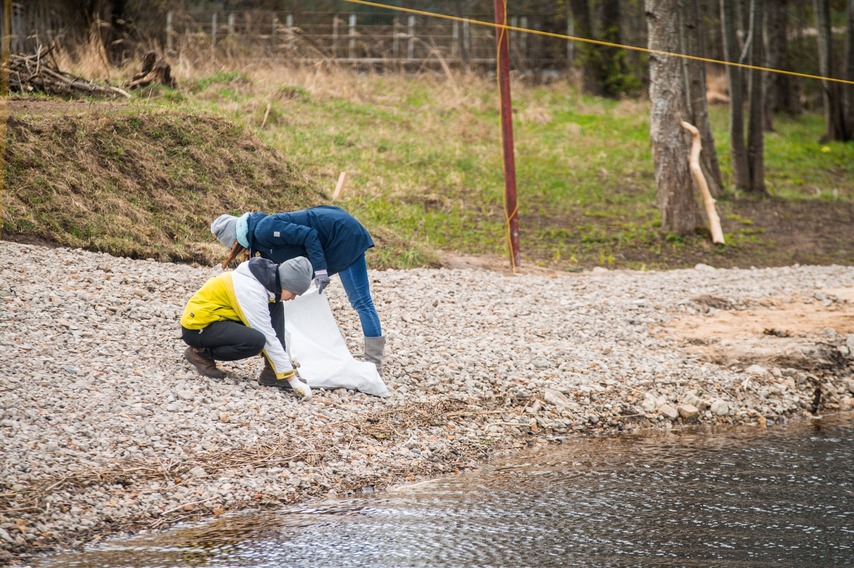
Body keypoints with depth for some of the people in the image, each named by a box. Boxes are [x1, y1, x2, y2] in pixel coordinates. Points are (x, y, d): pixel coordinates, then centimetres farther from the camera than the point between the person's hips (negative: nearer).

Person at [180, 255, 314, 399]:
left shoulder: (267, 279, 2)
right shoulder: (251, 290, -26)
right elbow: (268, 338, -27)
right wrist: (292, 379, -25)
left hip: (218, 320, 9)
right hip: (198, 328, -9)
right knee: (255, 340, -32)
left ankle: (272, 373, -8)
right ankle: (202, 353, -9)